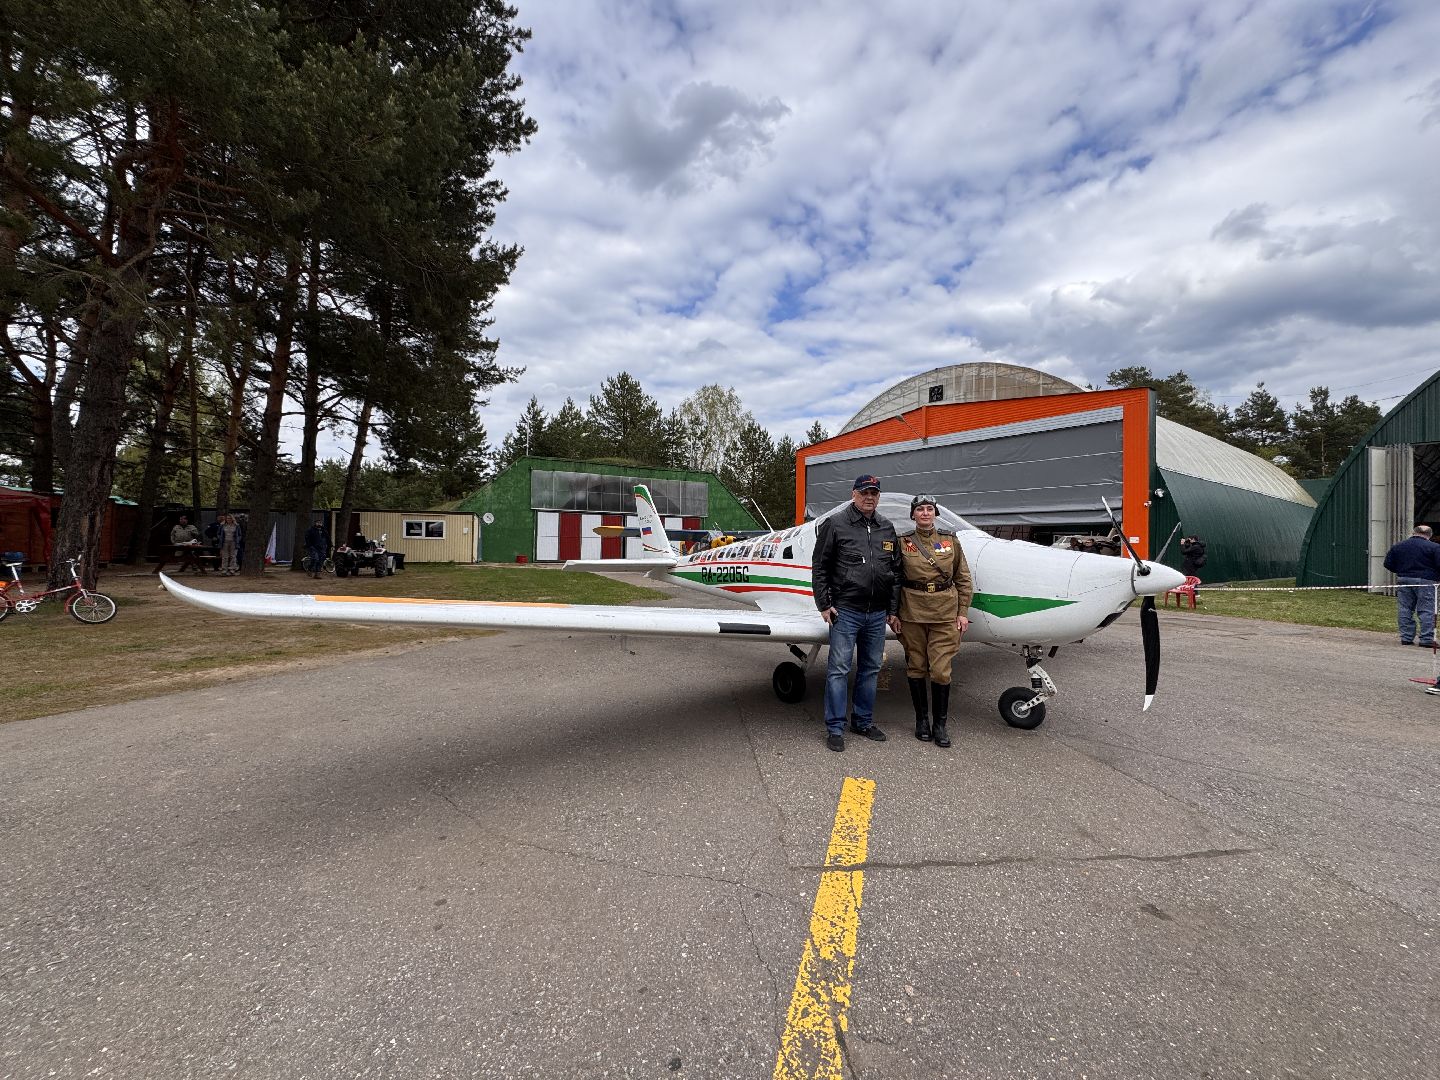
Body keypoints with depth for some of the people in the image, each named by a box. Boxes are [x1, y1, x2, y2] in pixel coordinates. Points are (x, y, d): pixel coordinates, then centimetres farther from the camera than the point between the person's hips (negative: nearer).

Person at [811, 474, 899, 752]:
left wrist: (893, 609, 13)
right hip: (845, 611, -5)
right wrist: (824, 604, -8)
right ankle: (835, 728, 7)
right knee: (839, 669, -3)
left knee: (871, 669, 13)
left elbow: (895, 571, 16)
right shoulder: (835, 524, -3)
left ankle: (863, 722, 27)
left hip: (877, 614, 6)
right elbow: (819, 567, -3)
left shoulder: (887, 529, 12)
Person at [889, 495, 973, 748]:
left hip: (945, 614, 0)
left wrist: (963, 612, 3)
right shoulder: (902, 543, 2)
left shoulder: (950, 541, 5)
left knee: (941, 670, -1)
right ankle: (921, 719, 23)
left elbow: (964, 579, 8)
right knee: (916, 667, 8)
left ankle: (941, 724, 14)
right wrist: (892, 613, 1)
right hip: (912, 613, 0)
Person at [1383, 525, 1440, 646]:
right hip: (1425, 581, -3)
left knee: (1405, 610, 7)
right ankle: (1426, 639, -2)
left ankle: (1406, 638, 9)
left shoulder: (1397, 546, 6)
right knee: (1426, 611, 0)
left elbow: (1388, 564, 7)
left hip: (1403, 581, 3)